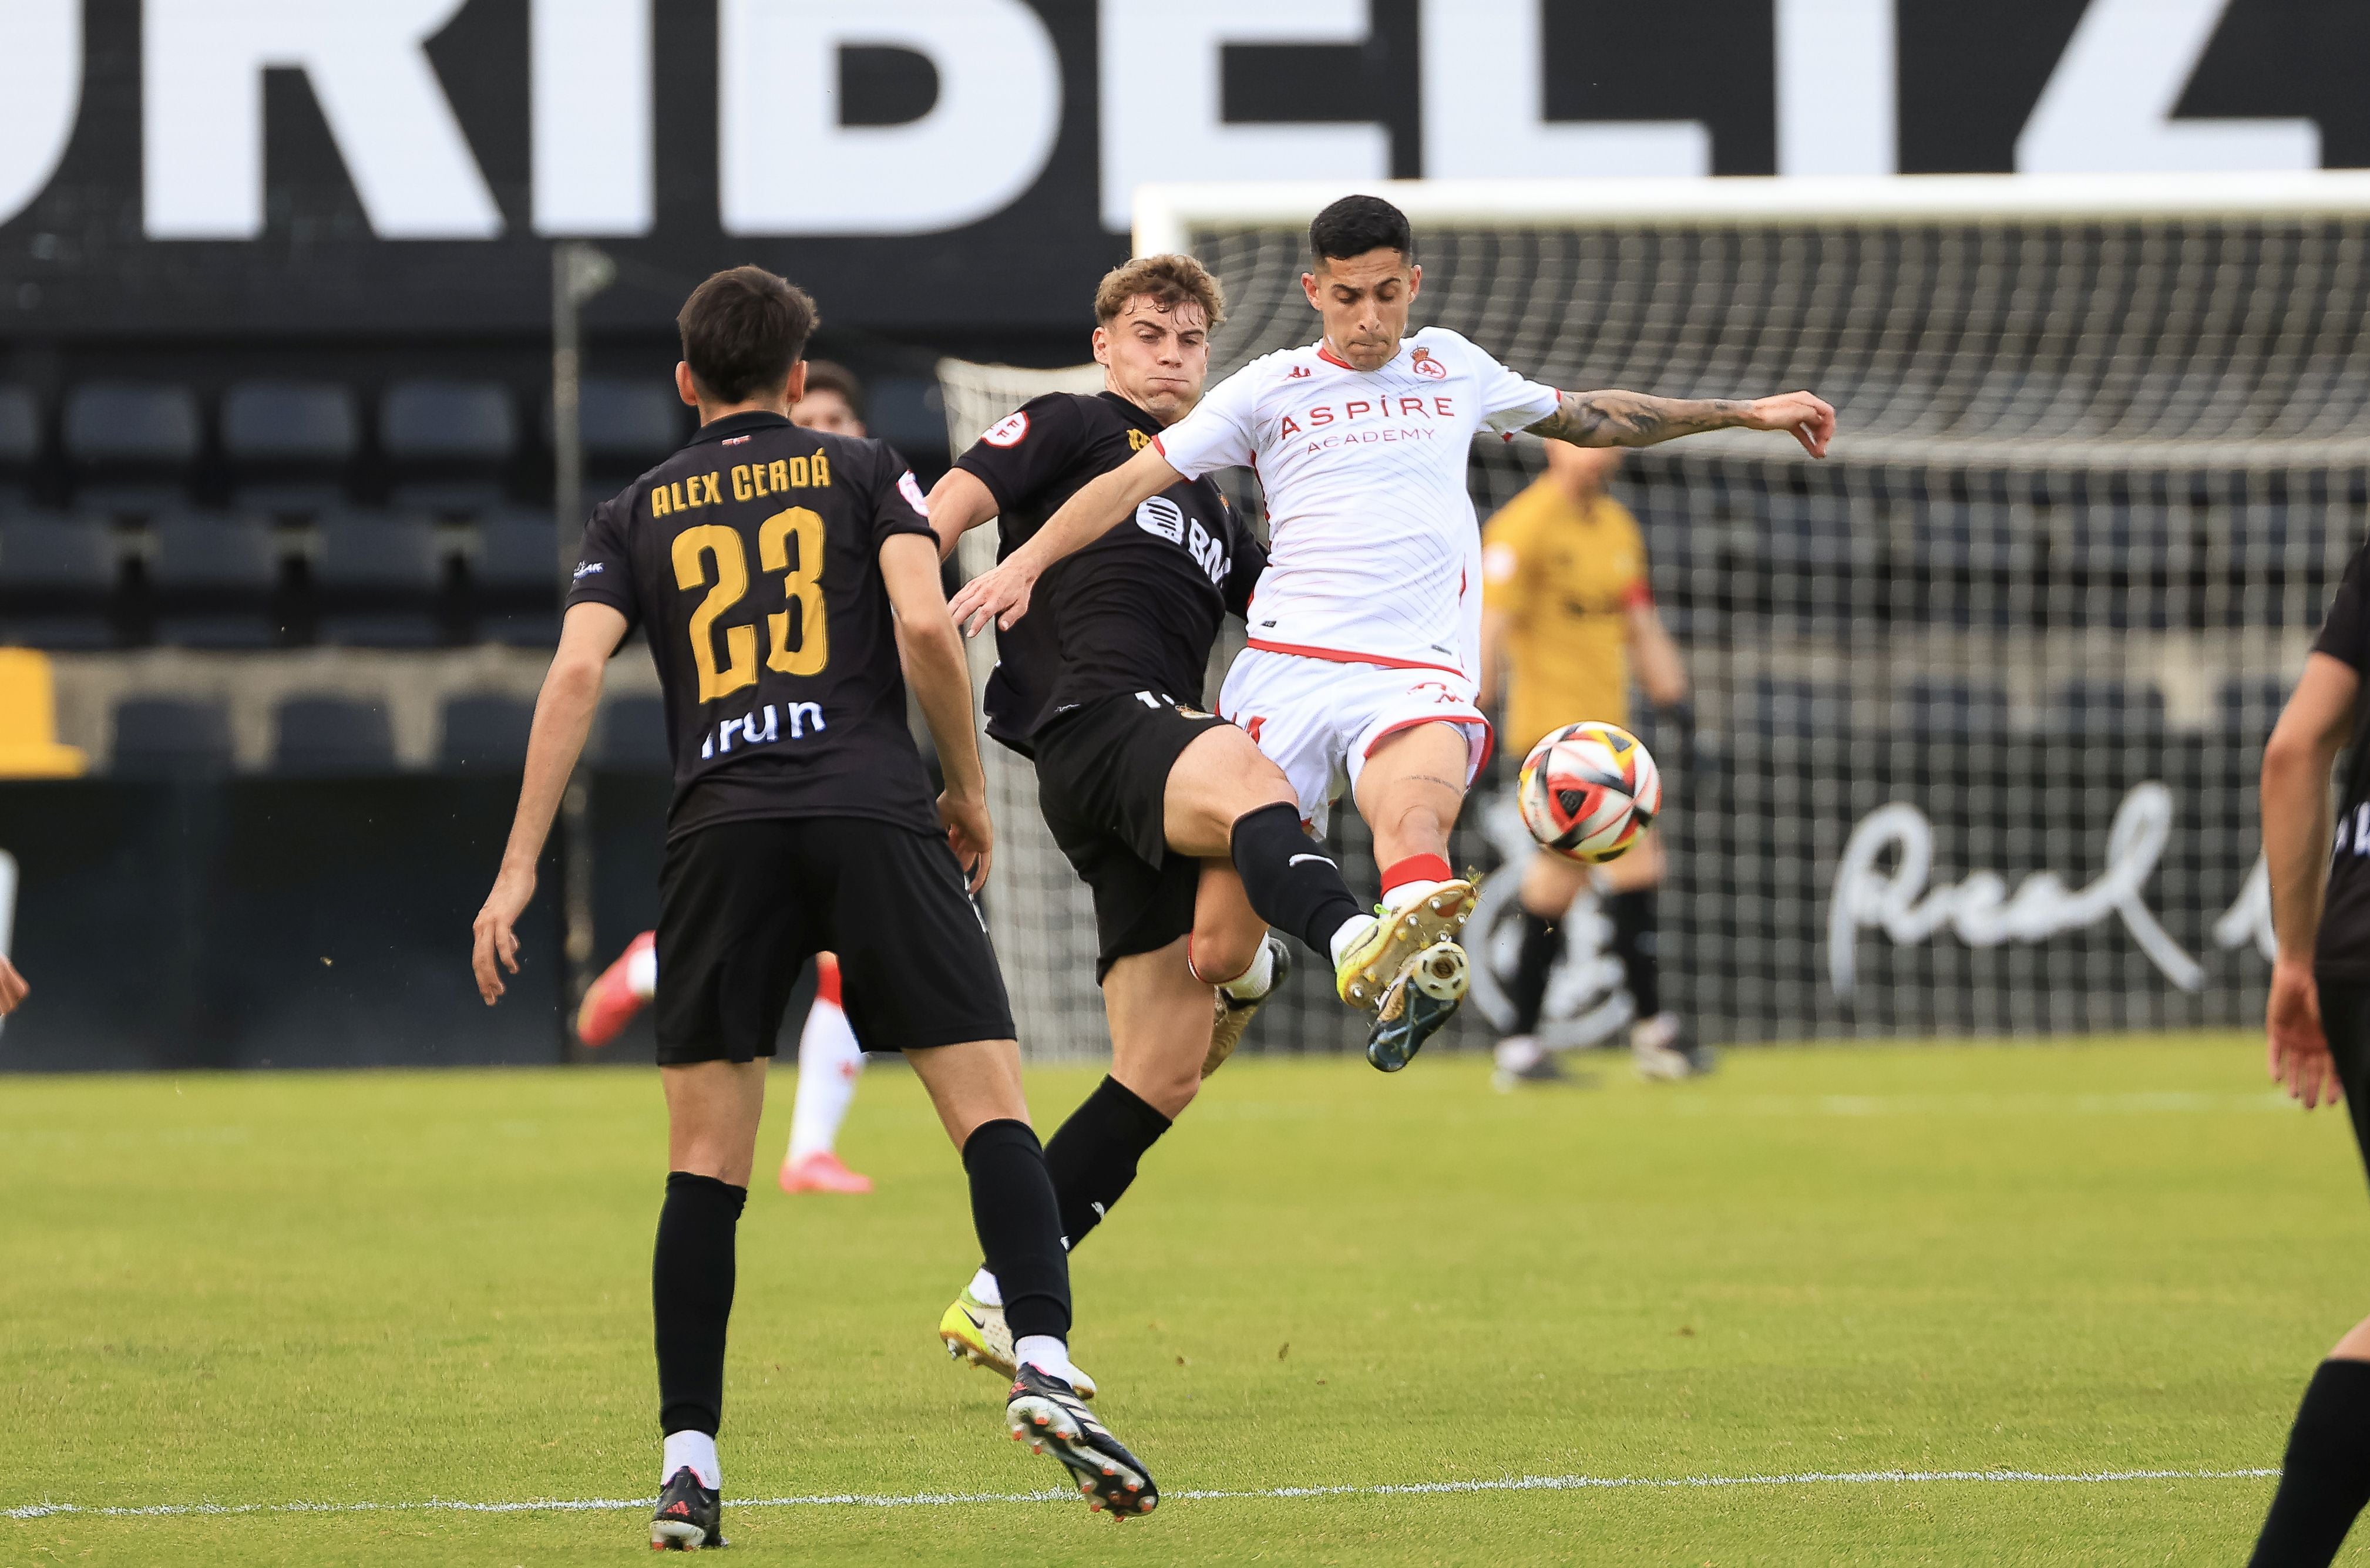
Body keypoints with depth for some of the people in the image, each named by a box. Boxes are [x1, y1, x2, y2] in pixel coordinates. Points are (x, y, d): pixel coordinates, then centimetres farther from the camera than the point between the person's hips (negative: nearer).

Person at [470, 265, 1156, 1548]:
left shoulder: (637, 513, 18)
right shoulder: (862, 473, 15)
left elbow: (576, 674, 5)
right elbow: (926, 626, -1)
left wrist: (519, 868, 3)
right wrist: (969, 788, 11)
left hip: (721, 830, 2)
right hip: (874, 809, -1)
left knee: (704, 1163, 5)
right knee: (991, 1109, -3)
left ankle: (687, 1461, -1)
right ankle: (1043, 1362, -24)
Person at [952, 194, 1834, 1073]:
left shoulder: (1454, 368, 21)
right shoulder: (1271, 389, 12)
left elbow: (1589, 419, 36)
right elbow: (1137, 479, 8)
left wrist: (1746, 414, 38)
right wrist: (1026, 563, -5)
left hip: (1416, 677, 0)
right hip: (1287, 664, 0)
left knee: (1418, 812, -35)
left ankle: (1417, 971, -63)